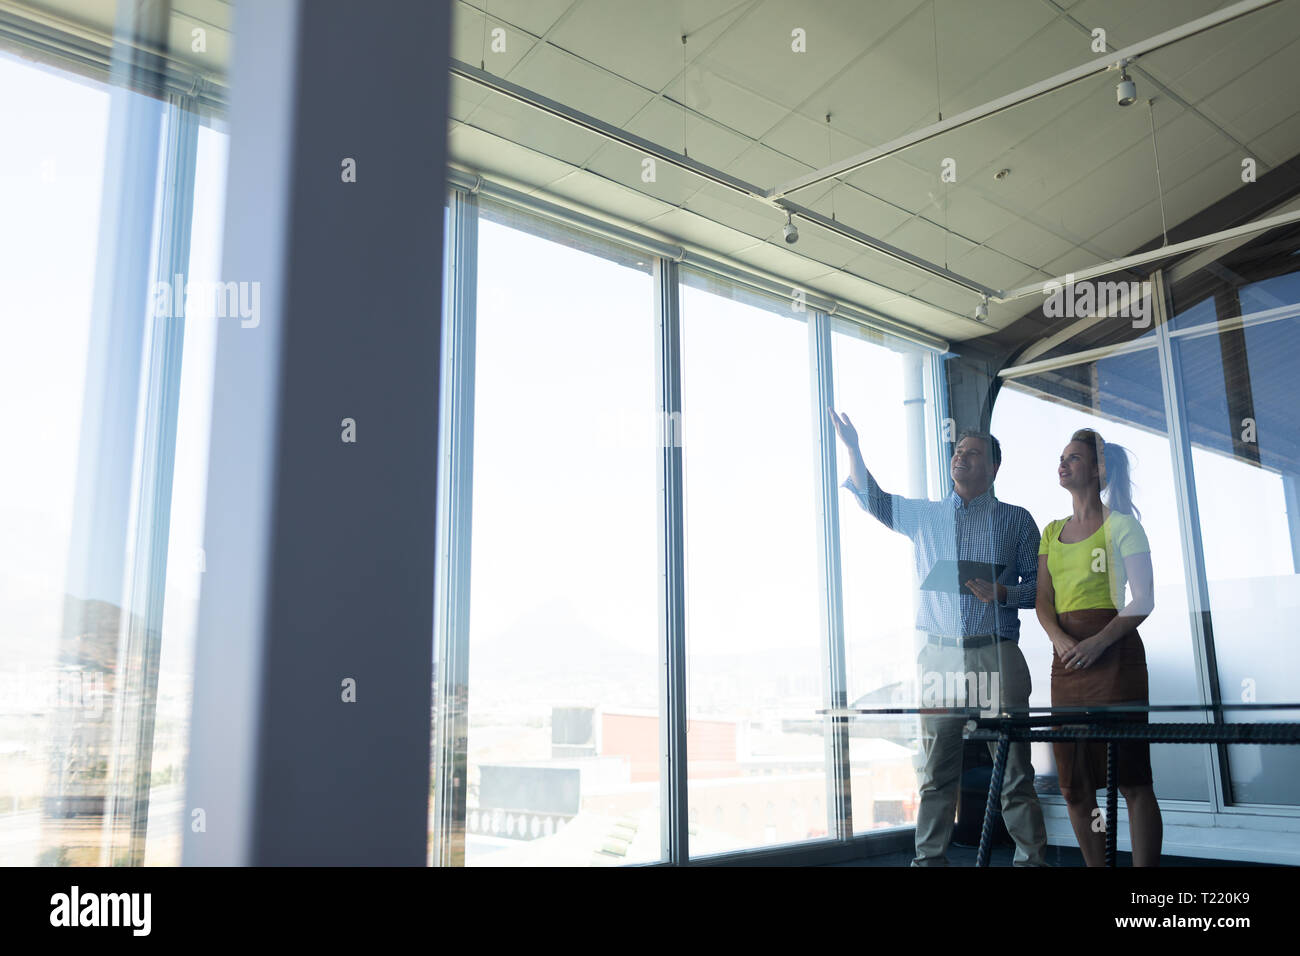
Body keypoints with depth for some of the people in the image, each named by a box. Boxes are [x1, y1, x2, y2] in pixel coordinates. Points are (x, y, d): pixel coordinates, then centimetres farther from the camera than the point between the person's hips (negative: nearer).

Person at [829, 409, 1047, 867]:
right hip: (939, 655, 2)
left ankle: (1031, 859, 8)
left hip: (996, 655, -2)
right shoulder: (924, 516, 16)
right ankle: (929, 859, 13)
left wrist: (1001, 592, -13)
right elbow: (875, 500, 11)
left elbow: (1039, 585, 6)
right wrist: (853, 448, 1)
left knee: (1014, 768, -1)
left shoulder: (1015, 520, 8)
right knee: (936, 772, 5)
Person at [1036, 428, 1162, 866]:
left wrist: (1100, 641, -18)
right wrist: (1059, 639, -9)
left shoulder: (1121, 524, 2)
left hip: (1114, 653, -6)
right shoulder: (1052, 532, 17)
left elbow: (1143, 600, -4)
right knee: (1075, 785, 6)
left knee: (1132, 778, -7)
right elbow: (1043, 600, 12)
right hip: (1066, 659, 6)